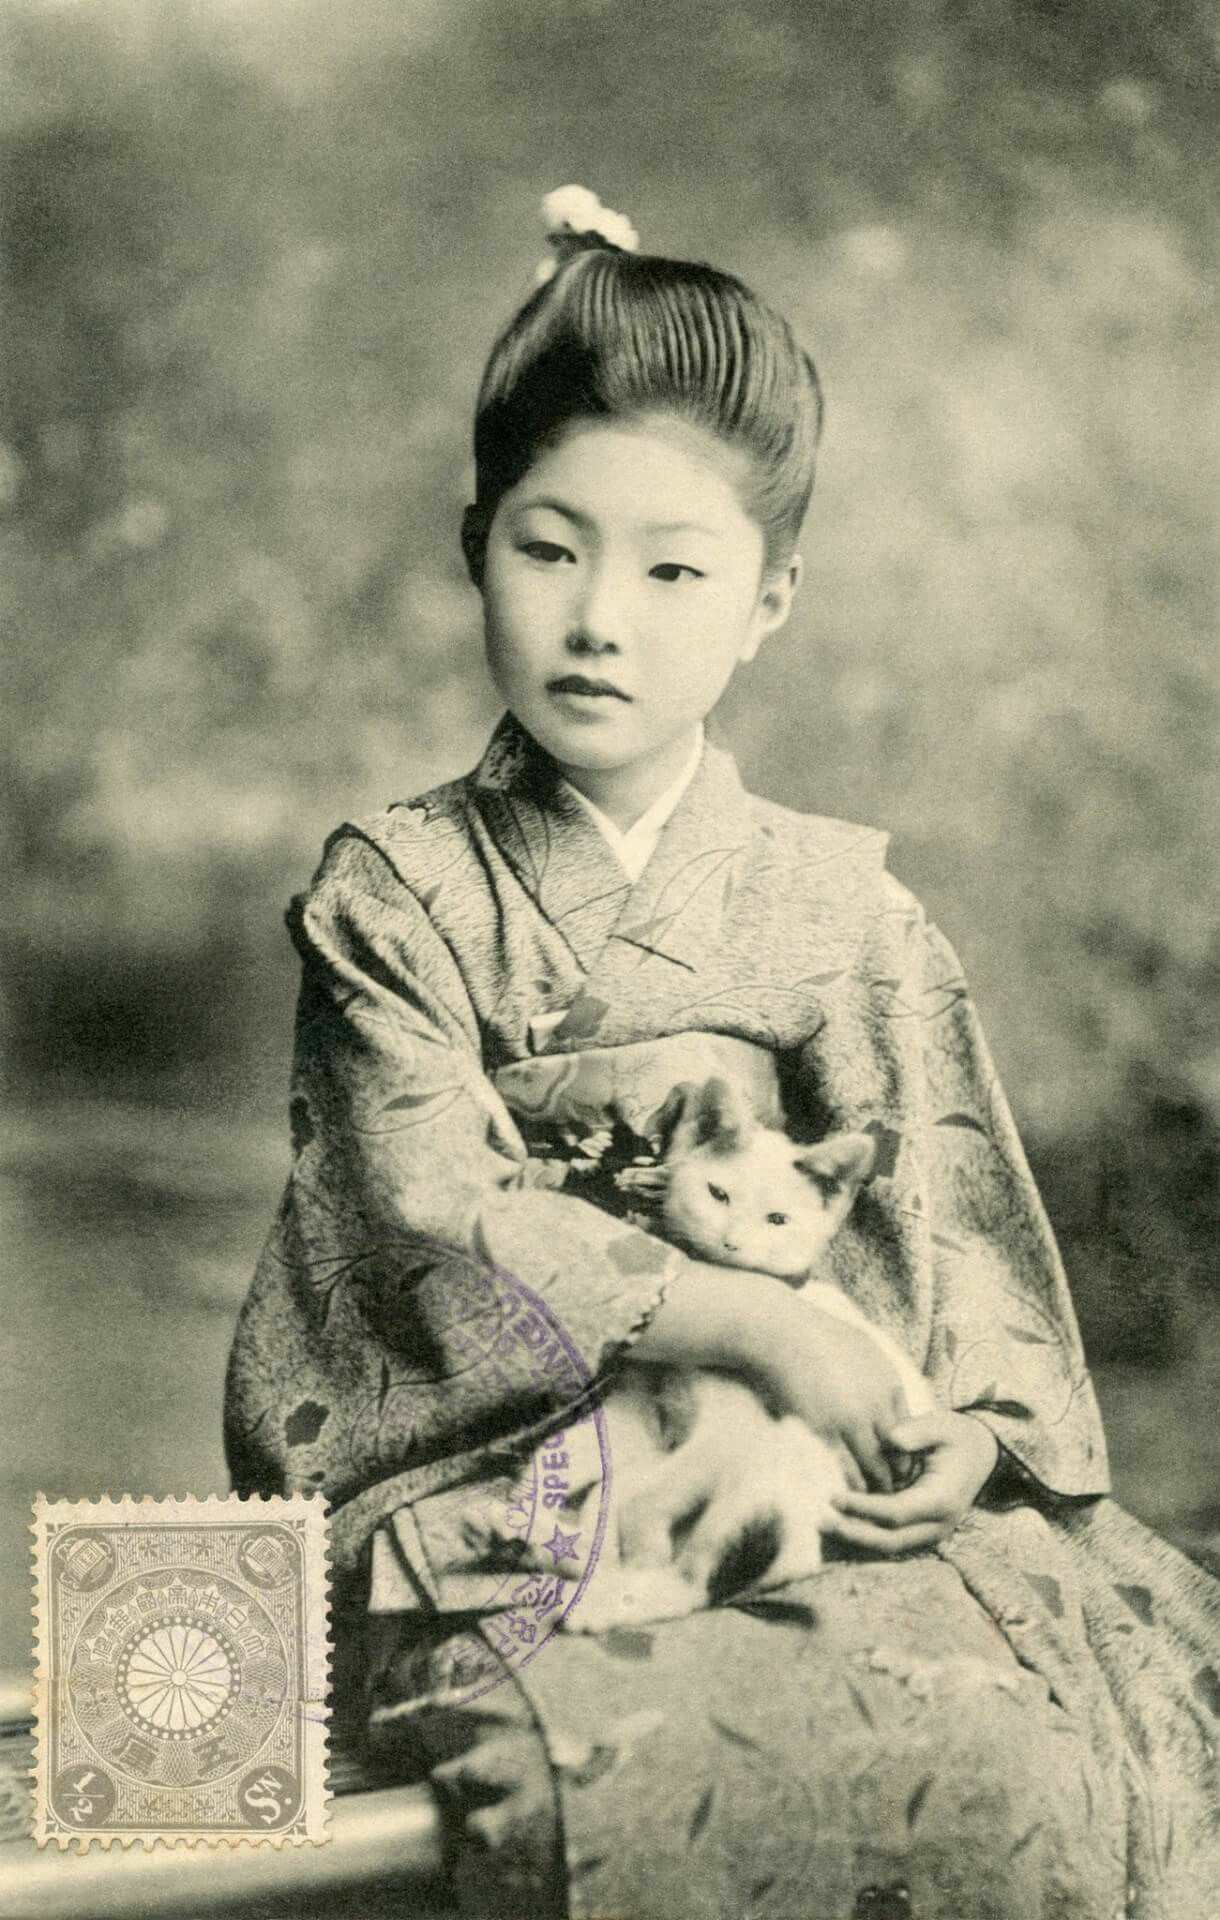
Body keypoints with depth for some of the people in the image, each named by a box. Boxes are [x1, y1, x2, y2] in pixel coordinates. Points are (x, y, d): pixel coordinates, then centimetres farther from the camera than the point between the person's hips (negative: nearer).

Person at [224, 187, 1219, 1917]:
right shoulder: (394, 896, 1)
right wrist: (746, 1323, -18)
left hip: (813, 1492, 3)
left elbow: (953, 1205, 7)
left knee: (1057, 1763, -20)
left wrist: (971, 1427, -12)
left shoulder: (841, 903, 9)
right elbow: (442, 1224, -10)